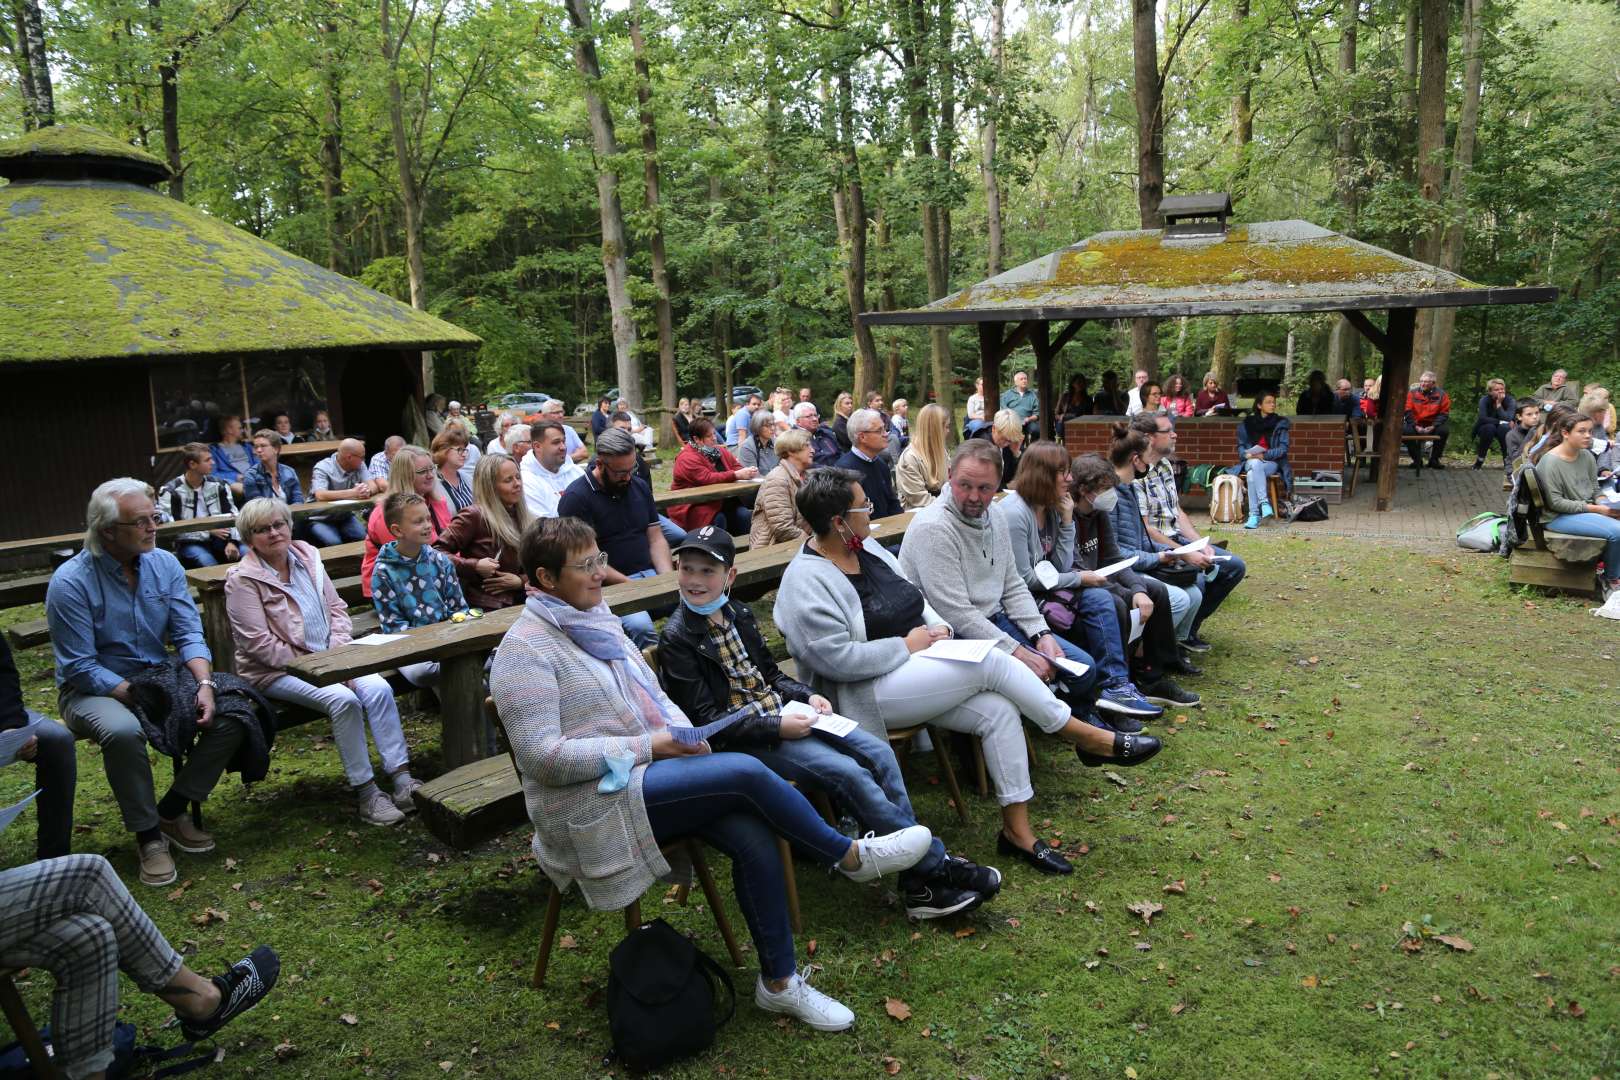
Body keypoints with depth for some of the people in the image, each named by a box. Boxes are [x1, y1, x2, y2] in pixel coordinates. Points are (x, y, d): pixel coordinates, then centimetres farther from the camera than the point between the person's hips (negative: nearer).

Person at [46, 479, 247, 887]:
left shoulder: (165, 564, -2)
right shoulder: (70, 582, -17)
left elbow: (189, 634, -5)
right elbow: (81, 669, -18)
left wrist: (205, 685, -23)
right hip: (93, 691, -5)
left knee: (232, 715, -17)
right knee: (123, 730, -38)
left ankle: (172, 810, 1)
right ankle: (148, 834, -16)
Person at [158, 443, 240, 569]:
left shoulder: (218, 485, 8)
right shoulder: (170, 491, -5)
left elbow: (232, 515, 4)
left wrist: (232, 541, -13)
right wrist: (208, 531, -14)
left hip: (218, 539, 4)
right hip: (189, 543, -4)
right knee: (211, 567, -34)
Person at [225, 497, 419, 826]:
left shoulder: (308, 556, 9)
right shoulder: (243, 579, -8)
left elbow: (336, 608, 12)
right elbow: (258, 644, -14)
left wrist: (339, 652, -4)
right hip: (276, 672, -5)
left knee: (378, 688, -20)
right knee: (343, 699, -29)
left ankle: (402, 778, -18)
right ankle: (366, 793, -20)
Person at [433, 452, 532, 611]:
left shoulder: (522, 517, 14)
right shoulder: (475, 516, -5)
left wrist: (521, 581, -3)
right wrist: (474, 566, -16)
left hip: (516, 605, 6)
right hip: (483, 608, -6)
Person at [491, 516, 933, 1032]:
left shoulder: (597, 619, 12)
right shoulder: (525, 650, -13)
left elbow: (653, 694, 20)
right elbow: (542, 758, -20)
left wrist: (683, 731, -3)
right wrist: (646, 747, -20)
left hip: (645, 774, 7)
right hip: (591, 805, -7)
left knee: (753, 836, -18)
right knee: (745, 771, -24)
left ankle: (779, 980, -3)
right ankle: (852, 856, -3)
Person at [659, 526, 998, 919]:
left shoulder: (738, 614, 11)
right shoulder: (676, 639, -11)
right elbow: (706, 721, -14)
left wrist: (807, 696, 1)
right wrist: (777, 727, -20)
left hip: (784, 715, 7)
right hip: (741, 741, -7)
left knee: (878, 752, -10)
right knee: (848, 772, -24)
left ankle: (918, 884, -9)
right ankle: (934, 865, -11)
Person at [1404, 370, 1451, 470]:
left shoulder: (1441, 395, 1)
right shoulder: (1412, 393, 0)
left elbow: (1444, 414, -1)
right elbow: (1407, 412, -3)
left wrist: (1433, 427, -17)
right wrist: (1416, 426, -16)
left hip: (1432, 425, 0)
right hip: (1416, 425, 0)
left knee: (1444, 430, -30)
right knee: (1405, 430, -31)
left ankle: (1434, 459, -9)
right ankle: (1417, 460, -13)